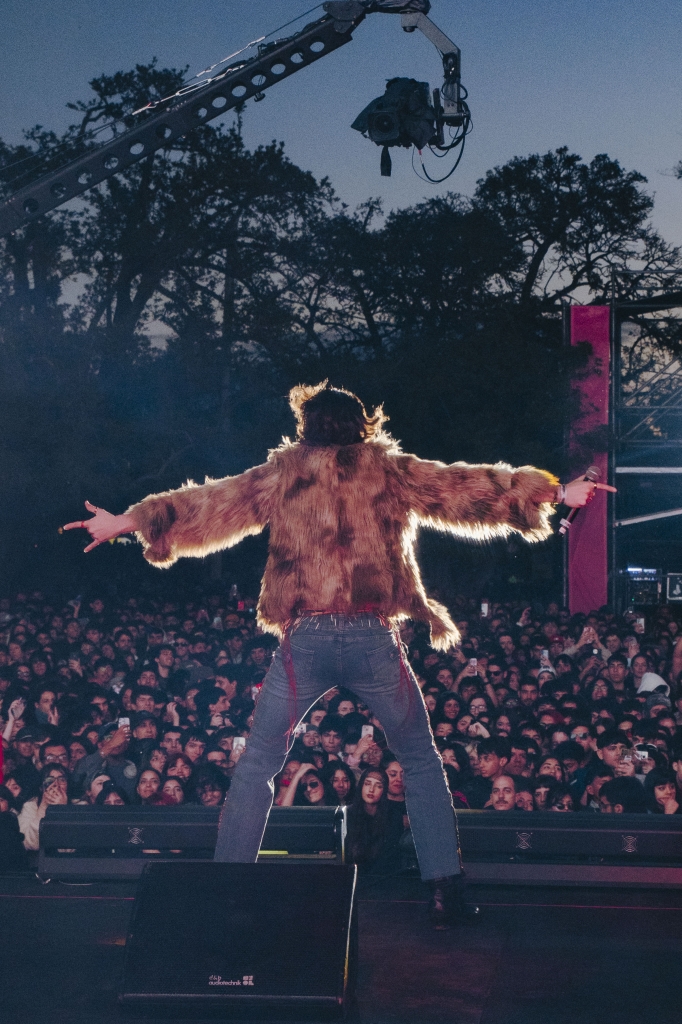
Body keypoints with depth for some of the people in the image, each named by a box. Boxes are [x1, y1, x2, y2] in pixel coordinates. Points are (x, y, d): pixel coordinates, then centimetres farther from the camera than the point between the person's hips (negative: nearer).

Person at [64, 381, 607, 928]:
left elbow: (212, 503, 14)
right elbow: (464, 488, 13)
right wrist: (556, 492, 20)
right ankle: (446, 888, 10)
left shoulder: (283, 473, 10)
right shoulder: (392, 471, 10)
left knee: (257, 766, 11)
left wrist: (126, 521, 23)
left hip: (306, 638, 0)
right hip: (374, 637, 0)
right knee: (421, 760, 16)